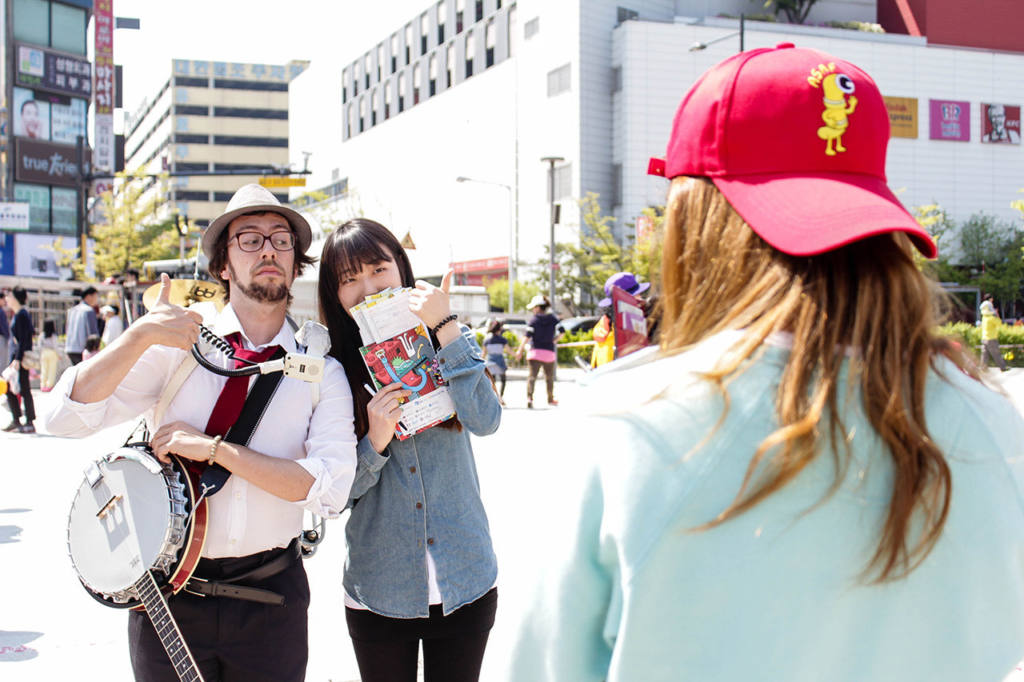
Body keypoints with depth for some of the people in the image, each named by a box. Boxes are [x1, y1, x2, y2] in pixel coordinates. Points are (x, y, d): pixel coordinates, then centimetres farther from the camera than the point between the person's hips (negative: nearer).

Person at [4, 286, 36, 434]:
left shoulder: (22, 315, -13)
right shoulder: (17, 314, 14)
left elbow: (23, 339, -18)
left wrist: (18, 359, -22)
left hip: (21, 357, -9)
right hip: (15, 356, 9)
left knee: (24, 390, -5)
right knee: (10, 388, 11)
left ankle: (30, 423, 0)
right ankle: (16, 420, 16)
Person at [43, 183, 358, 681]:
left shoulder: (322, 373, -2)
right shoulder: (178, 346, -2)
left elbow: (330, 489, -16)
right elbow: (66, 415, -9)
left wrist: (215, 448, -21)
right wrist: (141, 335, -21)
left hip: (269, 603, 0)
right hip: (167, 596, 0)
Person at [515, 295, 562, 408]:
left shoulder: (533, 320, -5)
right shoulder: (553, 319, 6)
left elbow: (527, 337, -10)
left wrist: (520, 350, -4)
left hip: (535, 351, -3)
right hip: (549, 352, 3)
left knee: (532, 376, -7)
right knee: (549, 377, 19)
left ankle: (529, 398, -26)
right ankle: (550, 399, 29)